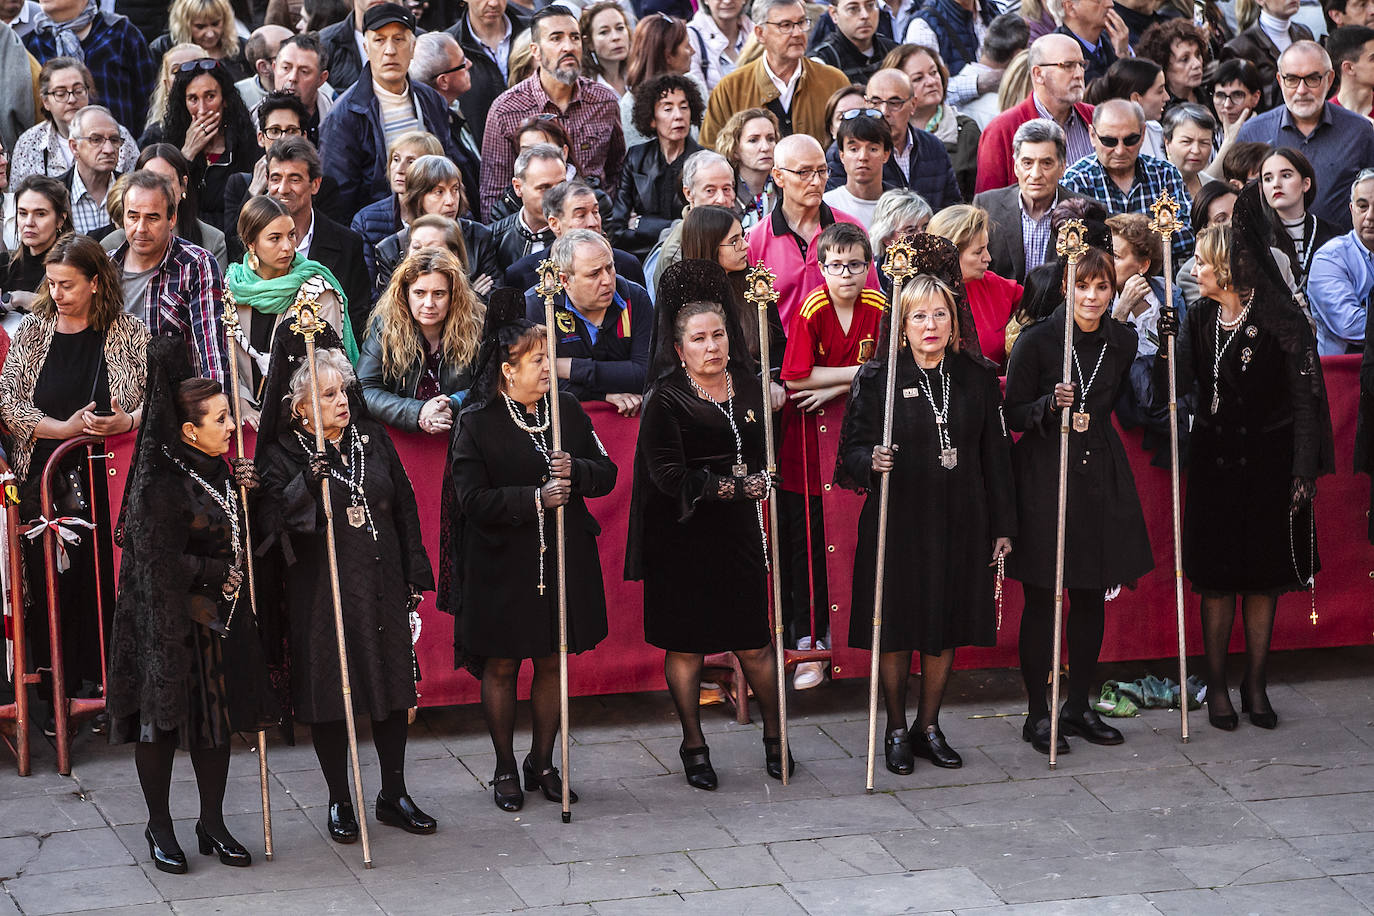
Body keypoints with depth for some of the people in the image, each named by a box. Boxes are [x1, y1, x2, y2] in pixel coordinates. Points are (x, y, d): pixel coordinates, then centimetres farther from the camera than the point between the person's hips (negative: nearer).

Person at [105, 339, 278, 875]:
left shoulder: (217, 471, 6)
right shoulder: (161, 486, -20)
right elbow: (162, 563, -21)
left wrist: (242, 489, 4)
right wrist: (220, 573, -10)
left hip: (220, 619, 8)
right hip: (169, 623, -8)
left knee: (218, 720, 11)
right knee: (163, 720, 5)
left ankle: (212, 825, 22)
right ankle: (159, 829, 18)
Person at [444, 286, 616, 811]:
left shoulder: (567, 409, 4)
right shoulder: (477, 423, -9)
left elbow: (606, 473, 6)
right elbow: (473, 498, -15)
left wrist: (575, 472, -16)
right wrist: (535, 499, -23)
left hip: (562, 561, 4)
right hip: (502, 566, -4)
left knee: (551, 664, 11)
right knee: (501, 666, 6)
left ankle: (542, 763, 25)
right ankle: (505, 769, 20)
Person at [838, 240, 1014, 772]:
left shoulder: (977, 379, 5)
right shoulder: (878, 378, -4)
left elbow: (995, 456, 9)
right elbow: (852, 449, -4)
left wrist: (1002, 525, 8)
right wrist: (871, 461, -28)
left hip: (959, 523, 3)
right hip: (898, 521, -3)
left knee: (946, 629, 9)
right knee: (897, 628, 2)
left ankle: (928, 728, 23)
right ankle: (895, 731, 17)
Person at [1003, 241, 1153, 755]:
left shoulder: (1123, 342, 5)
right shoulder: (1037, 341, -9)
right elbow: (1014, 416, -6)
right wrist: (1052, 404, -24)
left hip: (1100, 479, 5)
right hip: (1044, 477, -5)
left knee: (1092, 597, 10)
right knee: (1041, 599, -1)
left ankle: (1080, 706, 22)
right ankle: (1039, 714, 8)